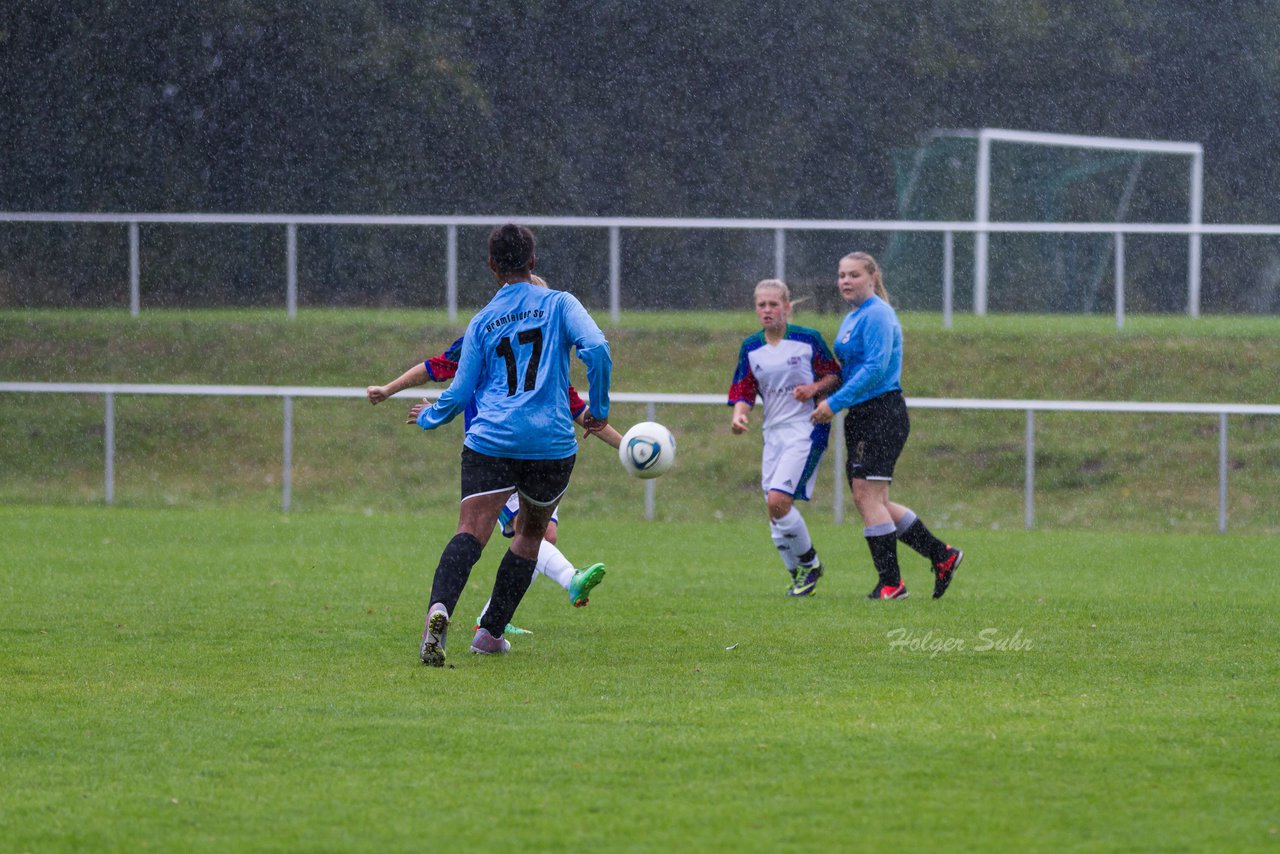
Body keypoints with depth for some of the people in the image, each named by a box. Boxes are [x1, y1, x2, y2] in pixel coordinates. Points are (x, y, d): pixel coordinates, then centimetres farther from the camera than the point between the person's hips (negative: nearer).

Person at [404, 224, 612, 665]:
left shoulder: (482, 322, 11)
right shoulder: (559, 304, 7)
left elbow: (460, 393, 11)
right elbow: (595, 348, -10)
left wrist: (428, 417, 32)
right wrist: (599, 409, 2)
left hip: (490, 442, 0)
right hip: (551, 443, 0)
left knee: (470, 533, -13)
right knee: (530, 534, 21)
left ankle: (439, 609, -40)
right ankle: (490, 632, 19)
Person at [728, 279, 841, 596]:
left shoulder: (808, 339, -5)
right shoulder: (750, 348, 6)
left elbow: (835, 376, 4)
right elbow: (743, 391, 6)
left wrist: (815, 388, -15)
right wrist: (739, 415, -15)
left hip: (806, 430, -5)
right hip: (773, 432, 6)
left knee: (778, 501, -18)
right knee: (774, 510, 3)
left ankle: (809, 563, 2)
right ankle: (799, 576, 18)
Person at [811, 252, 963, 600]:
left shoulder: (876, 315, -12)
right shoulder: (852, 318, 18)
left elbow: (875, 367, -21)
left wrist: (835, 402, -21)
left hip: (882, 413, -10)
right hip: (861, 417, 10)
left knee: (868, 496, -11)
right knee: (871, 502, 9)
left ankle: (891, 583, -6)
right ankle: (942, 555, 16)